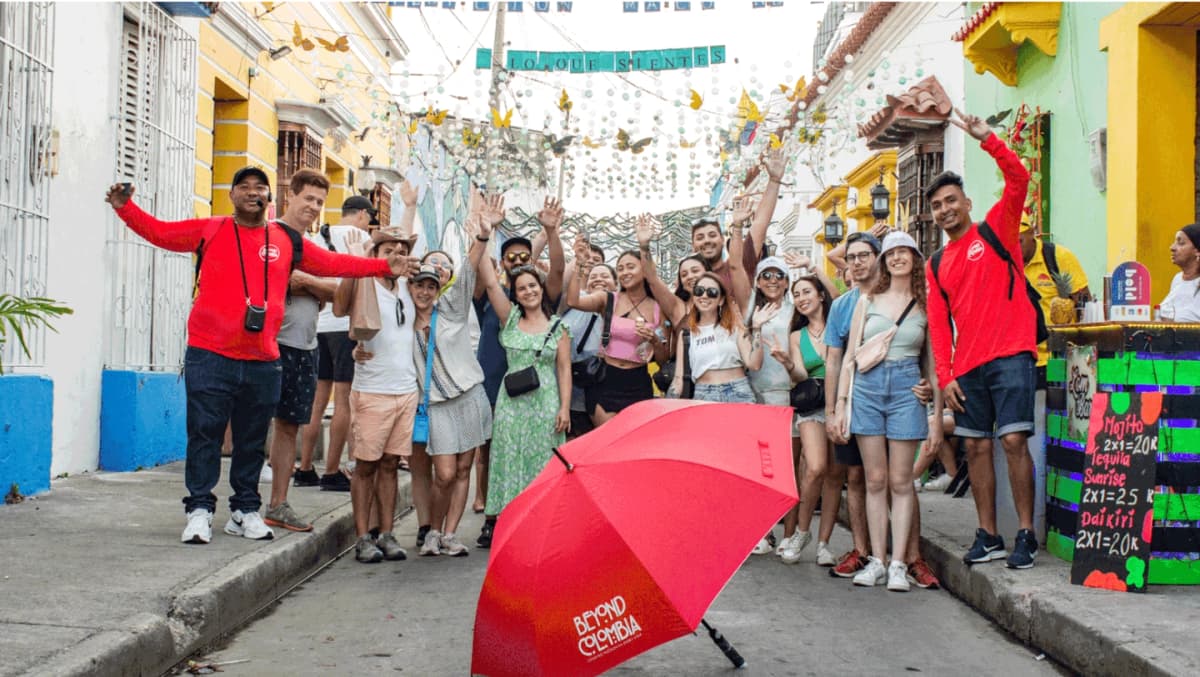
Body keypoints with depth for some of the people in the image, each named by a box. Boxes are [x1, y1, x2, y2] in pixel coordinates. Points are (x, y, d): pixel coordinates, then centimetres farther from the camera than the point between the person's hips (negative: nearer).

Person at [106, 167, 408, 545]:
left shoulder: (287, 241, 11)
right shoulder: (210, 231, 6)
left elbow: (333, 264, 17)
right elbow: (159, 232, 9)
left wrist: (384, 267, 15)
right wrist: (125, 208, -5)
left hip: (262, 361, 3)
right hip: (209, 356, -2)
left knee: (252, 440, 10)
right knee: (204, 434, 0)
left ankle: (245, 511, 22)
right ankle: (199, 510, 10)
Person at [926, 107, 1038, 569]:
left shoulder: (996, 229, 5)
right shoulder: (936, 265, 15)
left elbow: (1019, 180, -11)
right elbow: (938, 324, 11)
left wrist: (986, 139, -18)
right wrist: (945, 375, 1)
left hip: (1010, 354, -5)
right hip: (966, 366, 5)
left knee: (1013, 440, -10)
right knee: (975, 446, 6)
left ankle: (1026, 536, -2)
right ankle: (988, 537, 14)